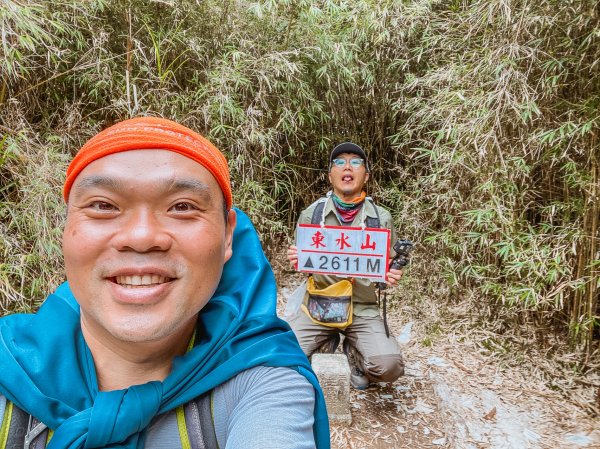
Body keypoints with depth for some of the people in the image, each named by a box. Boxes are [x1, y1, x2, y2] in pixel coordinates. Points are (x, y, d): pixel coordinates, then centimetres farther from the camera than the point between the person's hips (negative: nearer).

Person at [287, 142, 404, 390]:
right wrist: (295, 261, -17)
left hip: (363, 309, 0)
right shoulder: (312, 214, -2)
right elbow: (300, 264, 7)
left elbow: (389, 268, 8)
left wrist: (392, 276, -16)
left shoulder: (381, 218, -2)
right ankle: (326, 341, 14)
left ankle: (355, 353, 13)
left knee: (389, 366, -24)